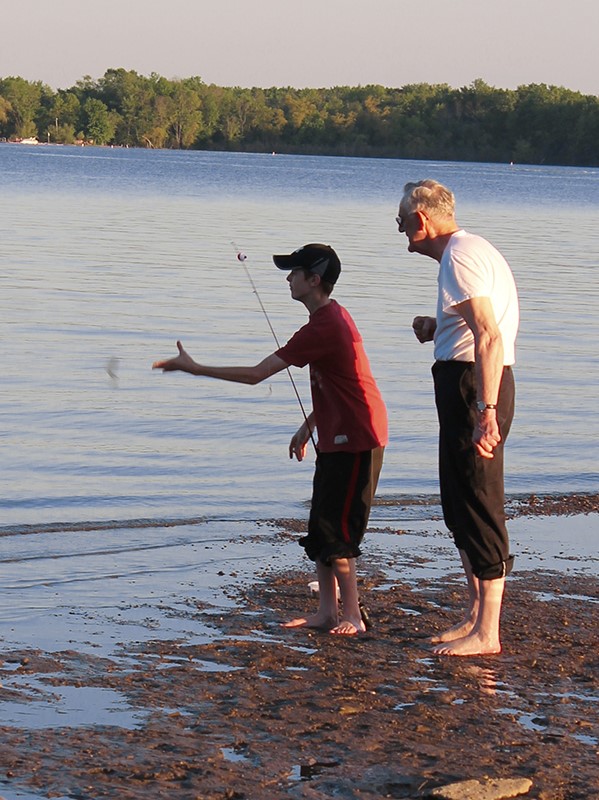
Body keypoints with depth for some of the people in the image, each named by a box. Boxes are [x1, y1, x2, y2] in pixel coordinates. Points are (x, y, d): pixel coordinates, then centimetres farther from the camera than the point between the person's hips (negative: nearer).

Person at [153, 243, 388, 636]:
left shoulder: (323, 327, -22)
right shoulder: (331, 317, 11)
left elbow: (256, 374, -21)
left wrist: (195, 368, -15)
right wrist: (309, 426, 21)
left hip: (355, 440, -10)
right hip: (337, 438, 10)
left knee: (336, 529, -6)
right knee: (320, 526, 12)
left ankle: (352, 615, 0)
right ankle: (327, 611, 16)